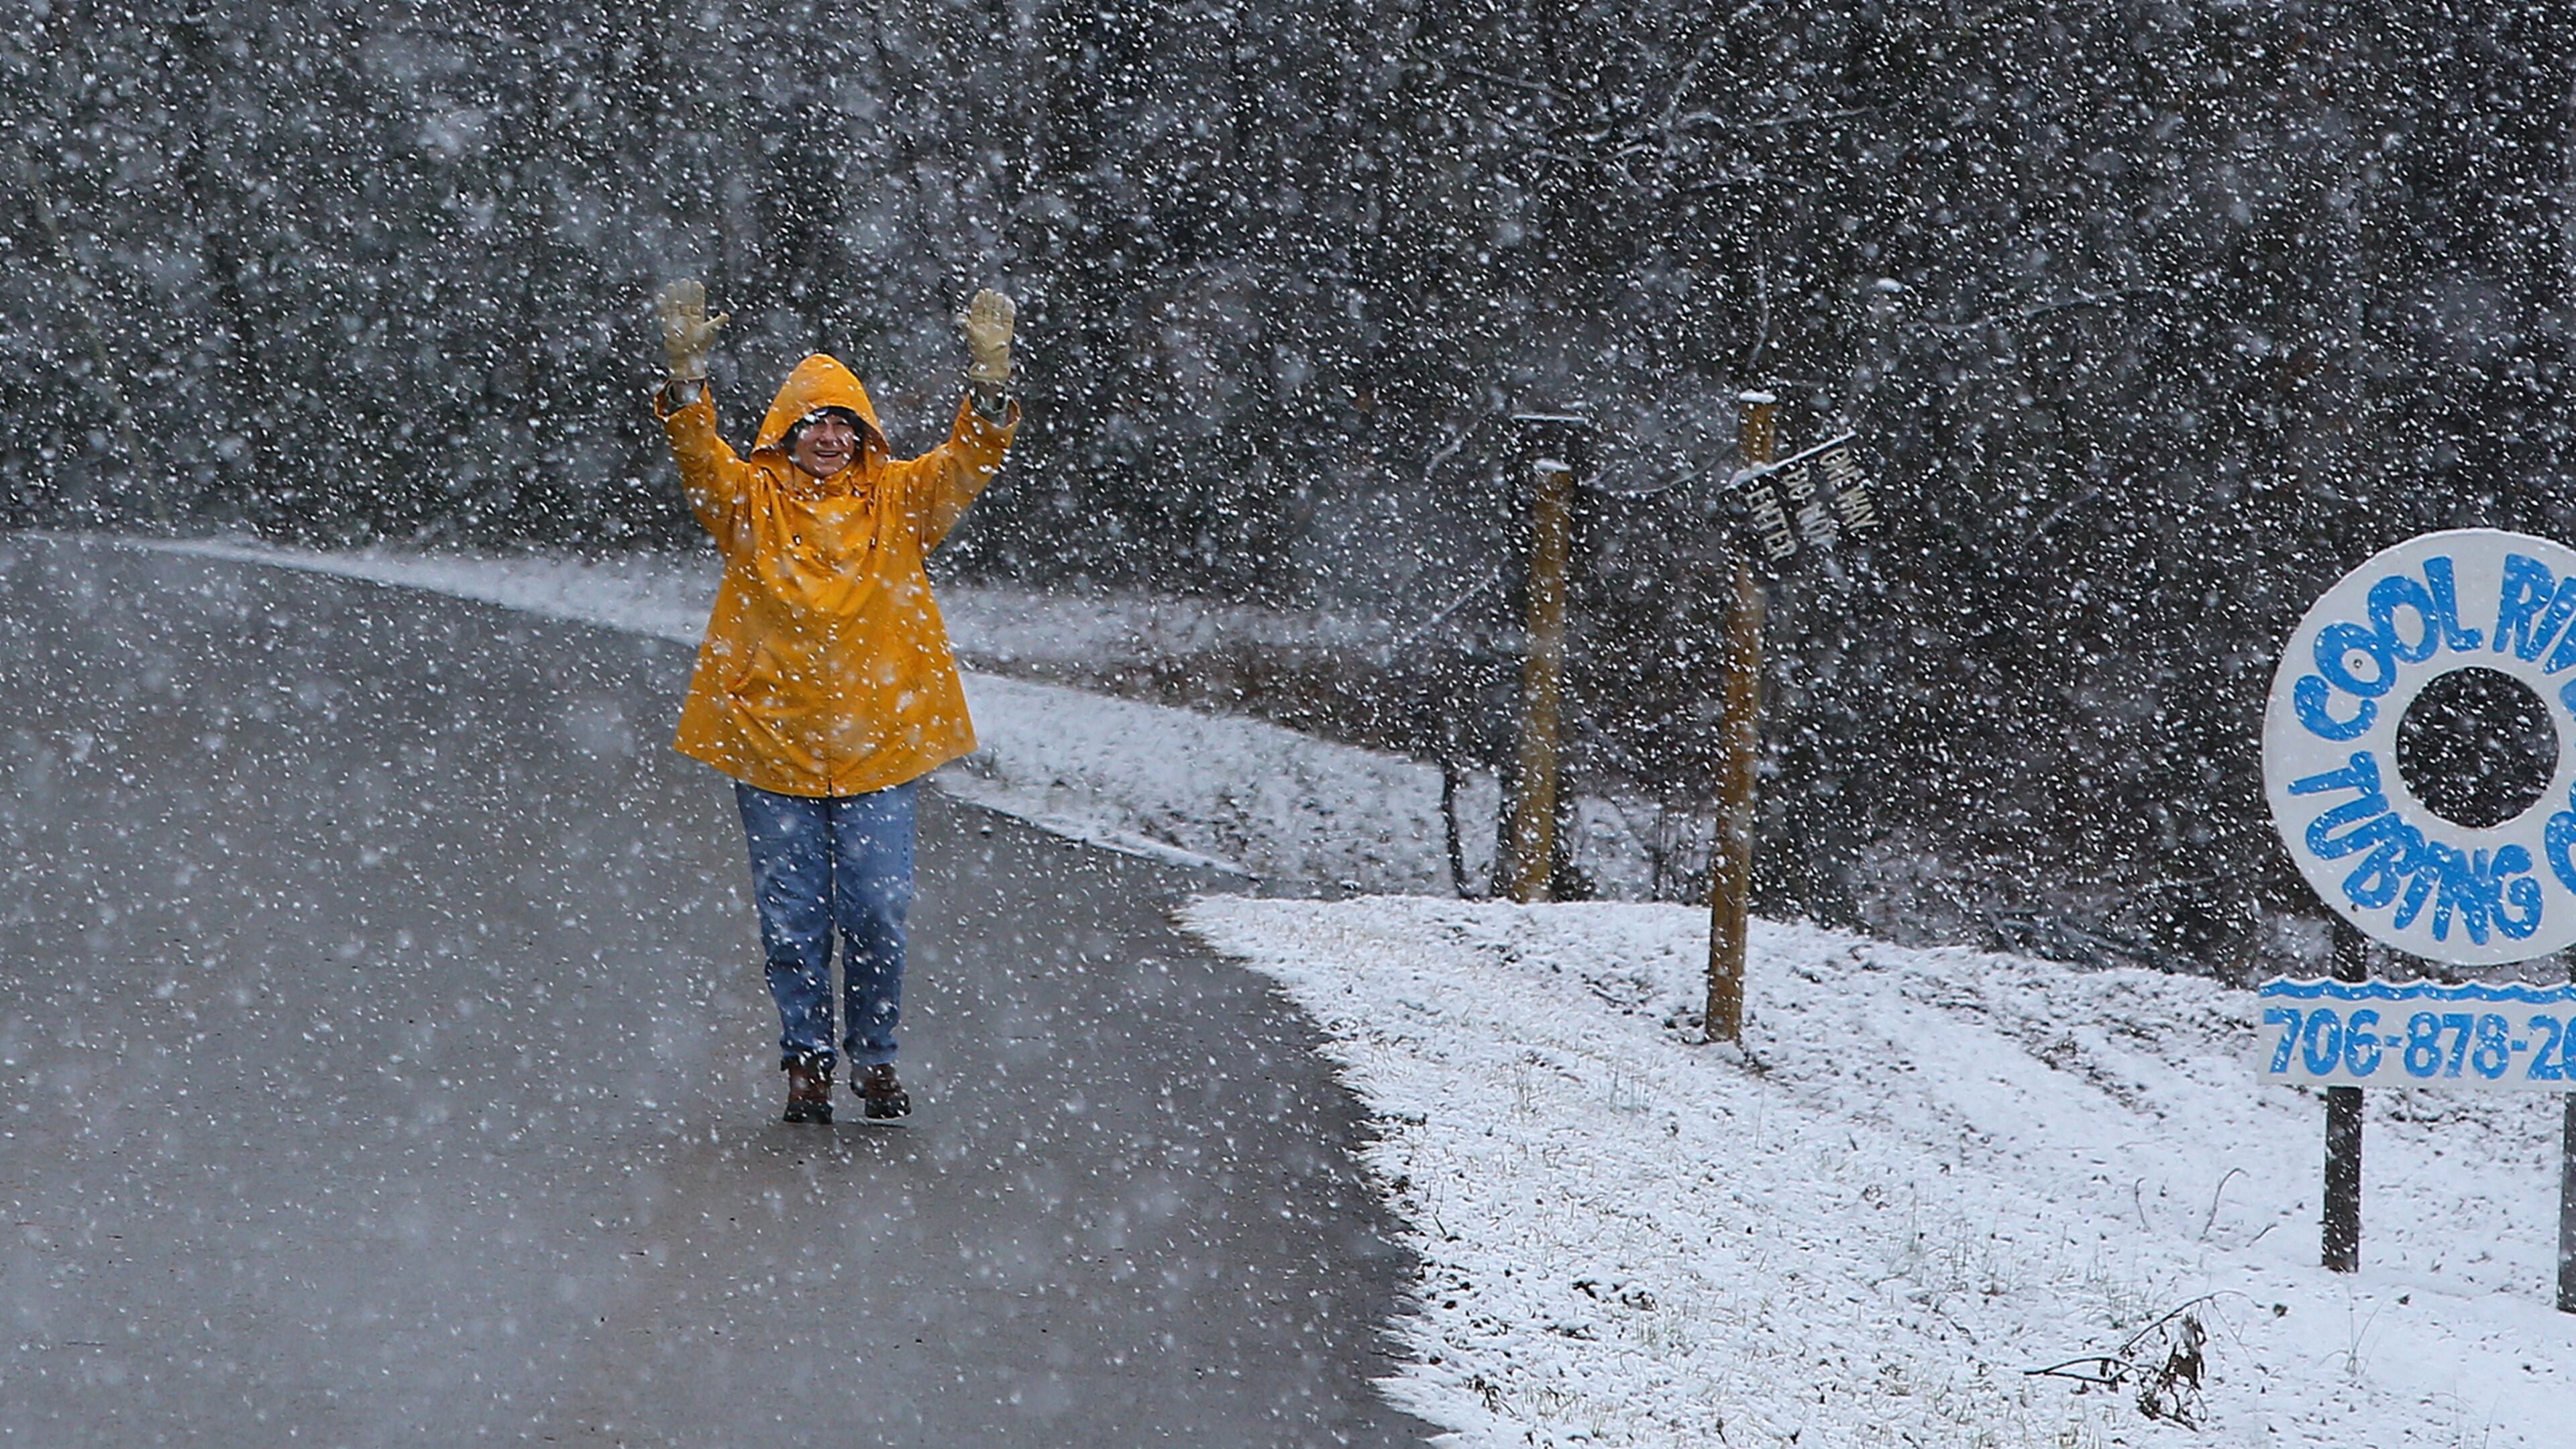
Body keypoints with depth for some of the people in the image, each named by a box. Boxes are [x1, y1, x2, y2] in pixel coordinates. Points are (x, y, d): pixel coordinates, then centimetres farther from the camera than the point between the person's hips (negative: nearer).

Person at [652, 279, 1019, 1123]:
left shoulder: (899, 499, 5)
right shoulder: (750, 500, 2)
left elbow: (969, 461, -8)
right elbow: (697, 454, -14)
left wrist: (989, 380, -24)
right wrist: (686, 375, -32)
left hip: (879, 743, 0)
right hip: (769, 738, 0)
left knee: (878, 911, -1)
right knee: (793, 917, 4)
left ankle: (874, 1057, 16)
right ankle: (806, 1059, 17)